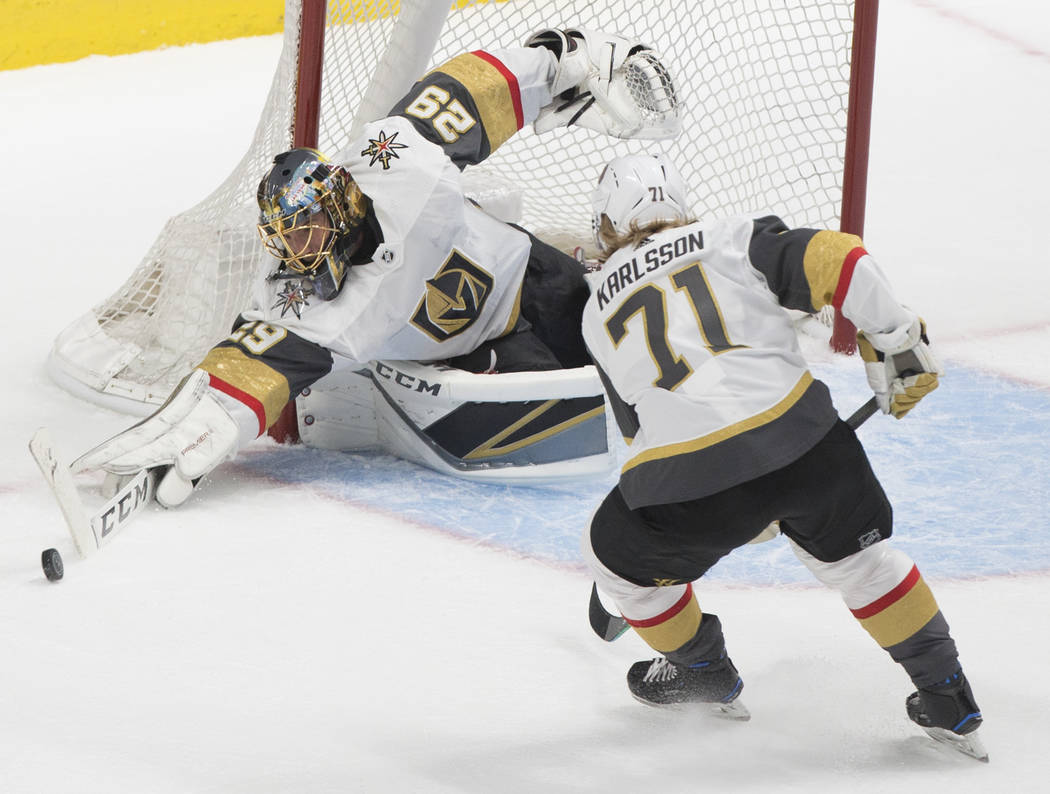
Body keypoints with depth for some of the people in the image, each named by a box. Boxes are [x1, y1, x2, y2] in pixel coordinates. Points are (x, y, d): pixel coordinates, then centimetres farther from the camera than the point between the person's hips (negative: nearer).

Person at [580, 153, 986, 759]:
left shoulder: (599, 313, 21)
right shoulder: (731, 239, 14)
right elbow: (835, 260, -2)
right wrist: (896, 342, 9)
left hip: (692, 480, -1)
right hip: (802, 437, 1)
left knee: (618, 552, 29)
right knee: (857, 554, 27)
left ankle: (705, 673, 46)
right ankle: (949, 702, 32)